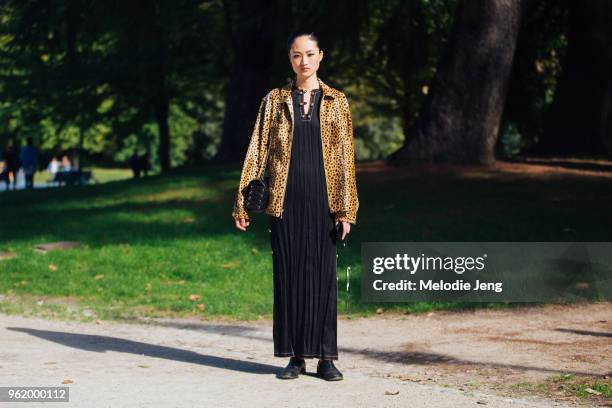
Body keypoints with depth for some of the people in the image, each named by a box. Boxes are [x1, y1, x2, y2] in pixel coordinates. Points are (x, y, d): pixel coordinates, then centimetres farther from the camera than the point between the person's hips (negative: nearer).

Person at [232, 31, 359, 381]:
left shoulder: (336, 101, 6)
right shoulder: (275, 101, 7)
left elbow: (345, 156, 2)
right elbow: (257, 151, 6)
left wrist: (346, 208, -4)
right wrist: (243, 203, 1)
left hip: (323, 199, 0)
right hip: (285, 199, 1)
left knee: (323, 274, 1)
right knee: (289, 275, 2)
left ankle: (326, 358, 8)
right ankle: (295, 356, 10)